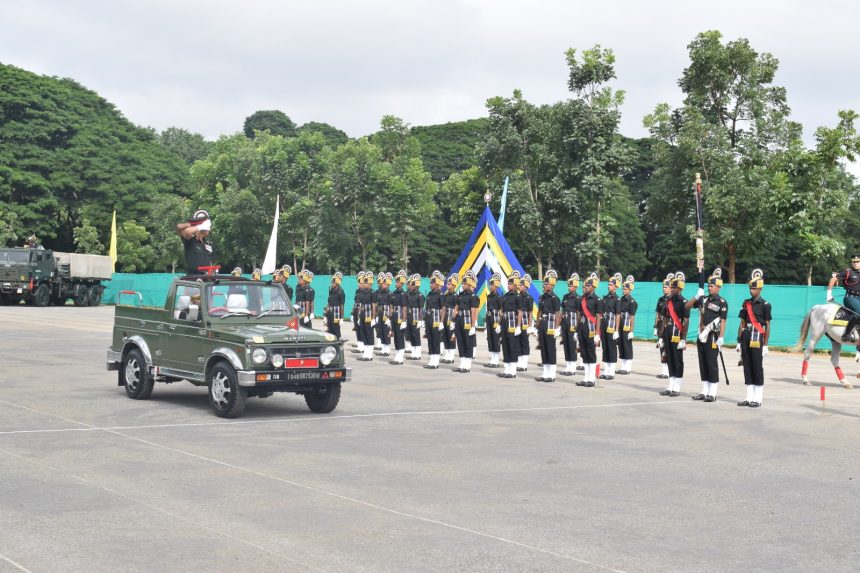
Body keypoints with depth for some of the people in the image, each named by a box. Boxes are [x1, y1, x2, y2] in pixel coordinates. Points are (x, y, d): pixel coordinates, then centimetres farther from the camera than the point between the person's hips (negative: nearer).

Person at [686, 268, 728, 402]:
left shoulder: (722, 303, -6)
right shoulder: (703, 299, 12)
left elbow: (723, 321, -10)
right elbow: (687, 306, 15)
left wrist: (721, 338, -16)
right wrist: (696, 296, -1)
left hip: (713, 337, -7)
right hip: (702, 336, 7)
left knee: (712, 364, -4)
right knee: (703, 364, 9)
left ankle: (713, 394, 0)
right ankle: (704, 392, 16)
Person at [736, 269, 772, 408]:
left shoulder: (765, 304, -4)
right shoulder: (746, 303, 12)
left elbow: (767, 326, -4)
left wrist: (765, 345, -8)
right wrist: (739, 342, 11)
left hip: (757, 339, -6)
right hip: (746, 338, 6)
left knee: (757, 369, -2)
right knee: (747, 368, 8)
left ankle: (758, 399, 3)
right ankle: (749, 398, 14)